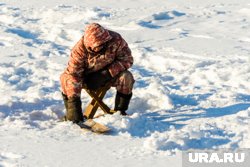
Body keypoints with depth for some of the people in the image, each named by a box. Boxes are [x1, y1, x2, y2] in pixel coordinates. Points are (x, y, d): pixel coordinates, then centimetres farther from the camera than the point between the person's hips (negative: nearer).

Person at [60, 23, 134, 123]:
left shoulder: (116, 40, -26)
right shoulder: (80, 48, -30)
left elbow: (127, 59, -17)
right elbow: (73, 74, -33)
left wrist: (107, 73, -28)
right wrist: (74, 100, -41)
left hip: (109, 75, 1)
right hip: (87, 77, -1)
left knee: (126, 77, -29)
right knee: (66, 79, -29)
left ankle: (120, 111, -10)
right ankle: (70, 115, -15)